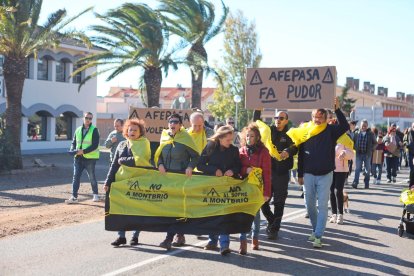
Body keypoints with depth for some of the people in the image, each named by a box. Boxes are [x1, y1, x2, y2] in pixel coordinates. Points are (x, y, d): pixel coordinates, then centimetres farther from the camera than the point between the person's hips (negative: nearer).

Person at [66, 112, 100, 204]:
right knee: (76, 177, 0)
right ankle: (74, 197, 3)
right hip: (78, 158, 5)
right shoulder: (78, 130, 11)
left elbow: (95, 145, -12)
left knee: (92, 177, 6)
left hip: (90, 158, -4)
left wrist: (83, 151, -20)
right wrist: (74, 150, -6)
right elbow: (74, 142, 15)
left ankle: (95, 194, 22)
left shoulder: (94, 130, -5)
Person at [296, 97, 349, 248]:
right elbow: (300, 155, 4)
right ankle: (315, 229, 30)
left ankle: (318, 236, -4)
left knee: (322, 206, -4)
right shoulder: (305, 132, 0)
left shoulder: (330, 131, -3)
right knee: (310, 205, 11)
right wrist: (300, 174, 5)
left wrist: (337, 110, -28)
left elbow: (345, 126, -20)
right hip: (309, 175, 2)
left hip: (325, 175, -2)